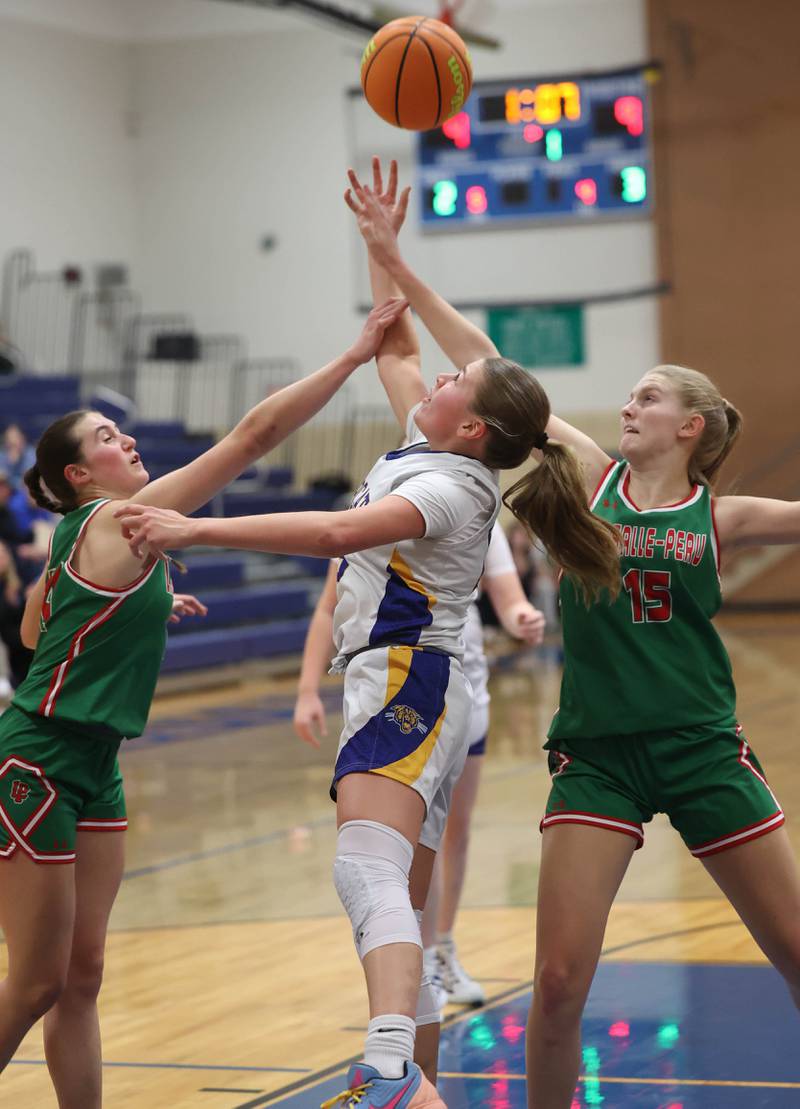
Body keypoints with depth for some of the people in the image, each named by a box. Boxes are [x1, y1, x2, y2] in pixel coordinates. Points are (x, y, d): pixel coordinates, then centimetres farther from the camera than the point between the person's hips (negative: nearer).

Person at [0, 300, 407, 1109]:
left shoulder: (83, 537, 9)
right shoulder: (118, 521, -16)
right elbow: (256, 433, -20)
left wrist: (150, 608, 21)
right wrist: (357, 352, -18)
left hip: (92, 767, 9)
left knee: (82, 978, 9)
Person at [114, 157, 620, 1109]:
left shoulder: (452, 487, -12)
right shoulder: (430, 452, 14)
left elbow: (337, 534, -28)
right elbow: (395, 348, 31)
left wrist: (194, 530, -29)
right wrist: (382, 252, 31)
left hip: (405, 683, -10)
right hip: (410, 690, 10)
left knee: (369, 873, -29)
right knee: (401, 905, 13)